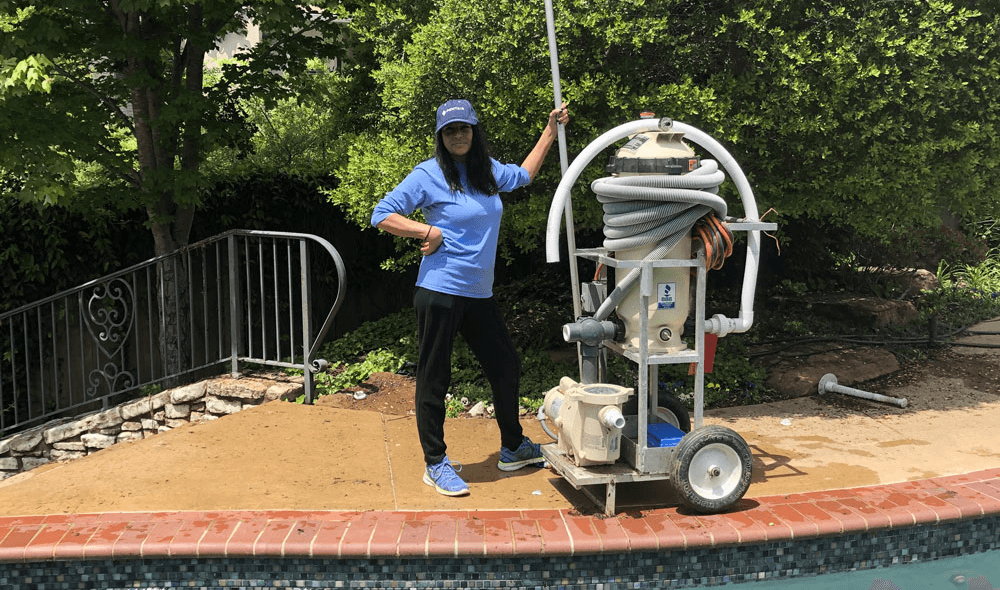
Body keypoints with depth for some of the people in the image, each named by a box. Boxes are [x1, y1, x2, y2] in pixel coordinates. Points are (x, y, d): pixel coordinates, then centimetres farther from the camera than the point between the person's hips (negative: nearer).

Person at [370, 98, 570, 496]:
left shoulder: (488, 171, 11)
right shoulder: (429, 175, -7)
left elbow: (523, 175, 33)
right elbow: (381, 215, -9)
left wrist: (551, 131, 32)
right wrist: (428, 231, -15)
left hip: (479, 295, 7)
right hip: (440, 292, -7)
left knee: (507, 368, 15)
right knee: (434, 379, 1)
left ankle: (513, 448, 35)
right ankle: (436, 464, 15)